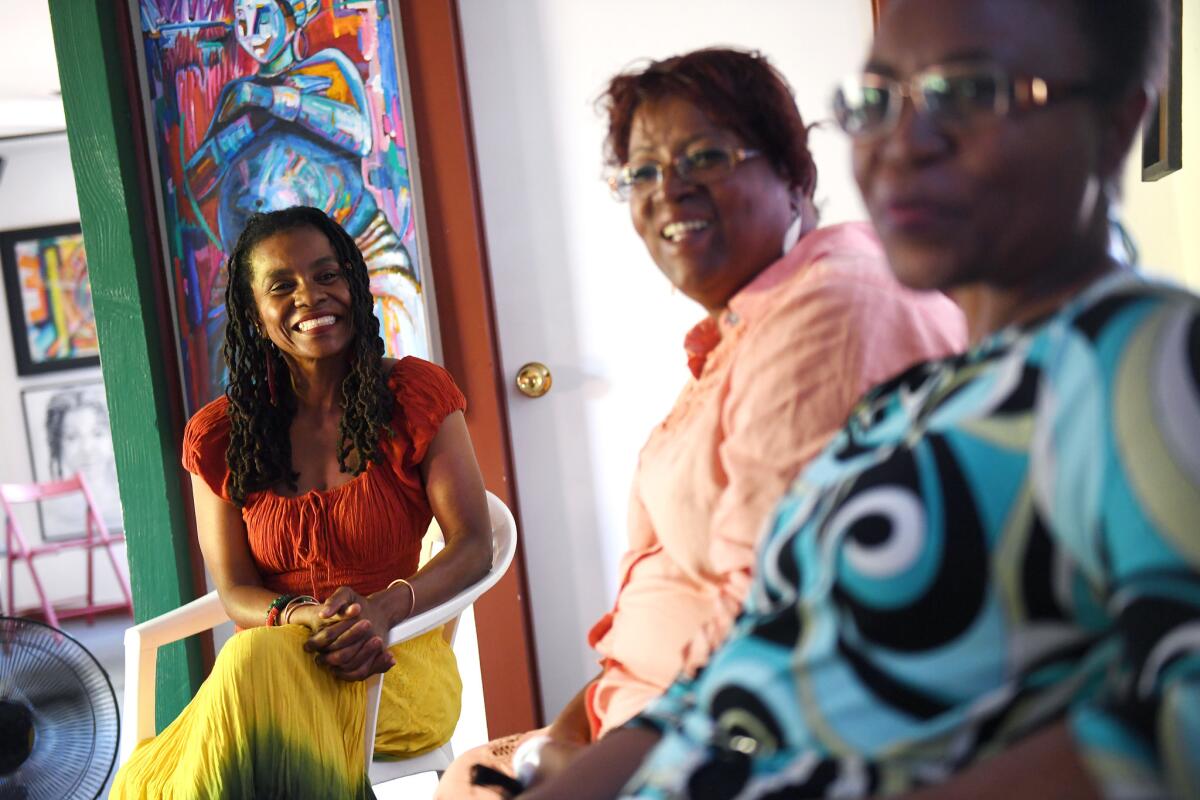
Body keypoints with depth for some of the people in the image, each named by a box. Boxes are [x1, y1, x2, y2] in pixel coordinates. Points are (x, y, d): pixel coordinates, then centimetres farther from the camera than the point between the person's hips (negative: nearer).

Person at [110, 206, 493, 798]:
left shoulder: (415, 395, 1)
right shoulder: (220, 436, 7)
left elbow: (473, 546, -3)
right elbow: (235, 590, 5)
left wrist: (385, 608, -23)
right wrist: (302, 616, -19)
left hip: (400, 665, -2)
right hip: (269, 659, 2)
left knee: (255, 663, -36)